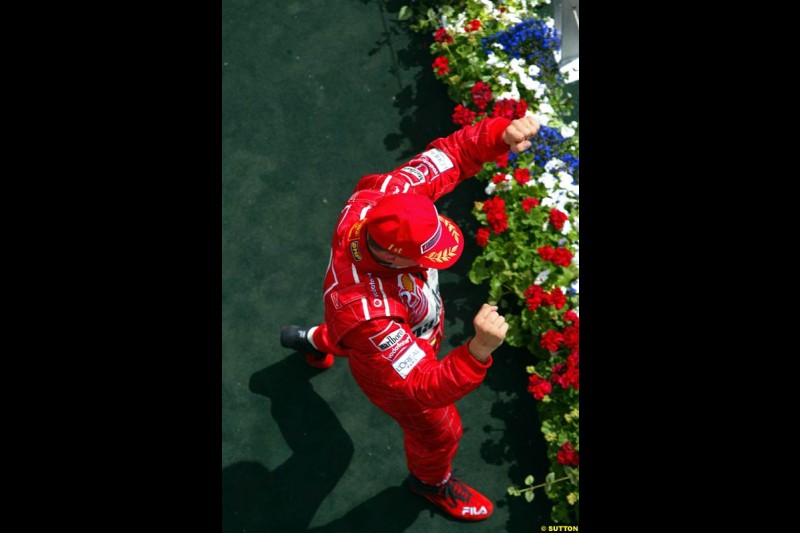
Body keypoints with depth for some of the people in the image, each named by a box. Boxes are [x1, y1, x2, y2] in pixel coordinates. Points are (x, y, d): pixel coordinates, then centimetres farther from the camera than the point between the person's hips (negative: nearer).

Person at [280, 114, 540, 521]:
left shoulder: (383, 197, -34)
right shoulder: (366, 310, -50)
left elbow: (452, 153, -24)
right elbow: (427, 389, -45)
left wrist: (501, 133, -42)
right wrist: (479, 350, -62)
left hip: (404, 328, 6)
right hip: (394, 370, -6)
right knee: (439, 431, 23)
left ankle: (315, 339, 75)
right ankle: (432, 481, 61)